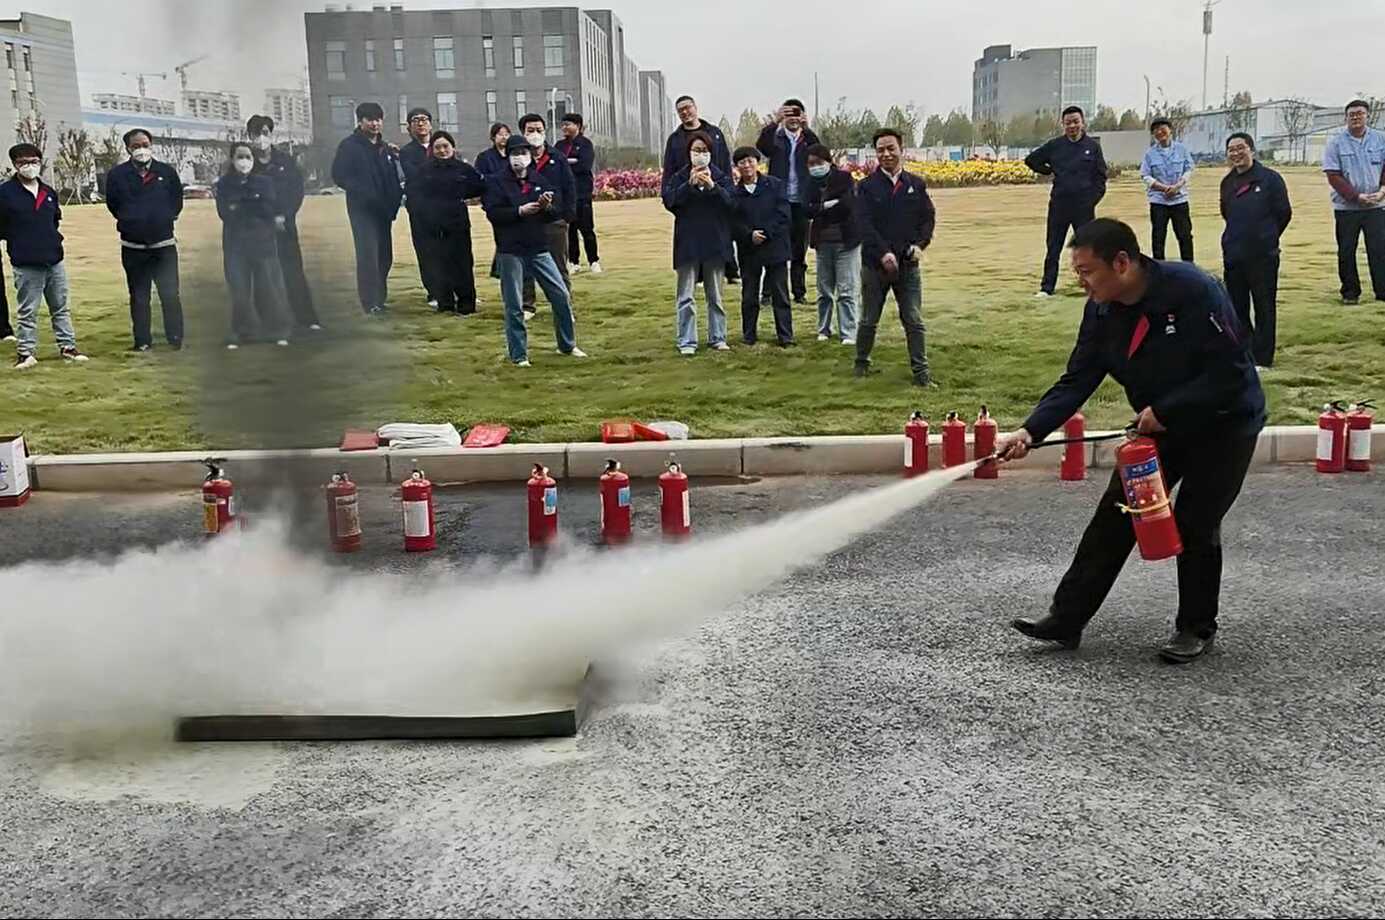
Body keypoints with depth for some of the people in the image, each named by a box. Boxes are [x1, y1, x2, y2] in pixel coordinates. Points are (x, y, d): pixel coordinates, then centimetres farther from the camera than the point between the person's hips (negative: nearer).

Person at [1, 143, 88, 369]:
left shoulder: (49, 192, 9)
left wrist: (54, 239, 11)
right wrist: (19, 240, -3)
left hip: (54, 260, 5)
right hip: (26, 265, -5)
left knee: (61, 307, 12)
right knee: (27, 311, 3)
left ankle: (67, 347, 21)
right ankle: (26, 352, 12)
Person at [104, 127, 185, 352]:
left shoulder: (167, 172, 3)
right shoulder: (117, 174, 0)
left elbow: (177, 202, 10)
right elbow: (113, 205, 7)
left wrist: (164, 219, 5)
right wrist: (130, 222, 6)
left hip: (164, 244, 0)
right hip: (133, 247, 0)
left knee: (170, 294, -5)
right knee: (139, 297, 6)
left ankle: (175, 338, 4)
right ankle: (142, 340, 13)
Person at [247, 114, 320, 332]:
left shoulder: (286, 160, 4)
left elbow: (297, 191, 2)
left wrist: (284, 216, -9)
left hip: (285, 223, 0)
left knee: (293, 271, 0)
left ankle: (306, 318, 4)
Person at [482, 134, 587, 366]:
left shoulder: (542, 181, 9)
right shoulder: (497, 182, 0)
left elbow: (558, 212, 6)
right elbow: (493, 213, -12)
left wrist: (548, 207, -15)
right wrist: (520, 211, -21)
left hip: (539, 249, 3)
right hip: (510, 252, -3)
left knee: (561, 295, 4)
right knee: (514, 306, 1)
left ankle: (567, 345, 21)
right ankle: (518, 355, 12)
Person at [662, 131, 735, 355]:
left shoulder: (721, 177, 4)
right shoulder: (679, 177, 3)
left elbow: (732, 202, -11)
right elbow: (669, 201, -12)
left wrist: (712, 186, -24)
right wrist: (690, 185, -22)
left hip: (715, 243, 1)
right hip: (687, 243, -1)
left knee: (715, 295, 10)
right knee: (686, 296, 0)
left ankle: (717, 337, 19)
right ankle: (687, 342, 3)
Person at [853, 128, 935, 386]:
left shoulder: (916, 184, 5)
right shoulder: (867, 187, -3)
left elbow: (929, 217, 7)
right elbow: (863, 224, -12)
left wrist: (920, 244, -10)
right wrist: (883, 253, -22)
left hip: (908, 264, 1)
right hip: (875, 264, -1)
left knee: (914, 321, 1)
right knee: (869, 320, 11)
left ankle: (921, 371, 8)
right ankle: (862, 362, 29)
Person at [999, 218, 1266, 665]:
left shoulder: (1194, 292, -29)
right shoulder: (1102, 310, -9)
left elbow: (1230, 370, -27)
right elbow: (1076, 381, -8)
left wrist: (1165, 411, -26)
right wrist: (1031, 431, -22)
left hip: (1224, 422, -6)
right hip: (1159, 424, 6)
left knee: (1196, 526, -2)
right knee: (1114, 517, 2)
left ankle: (1197, 628, 19)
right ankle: (1067, 619, 6)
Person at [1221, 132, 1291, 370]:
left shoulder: (1270, 178, -8)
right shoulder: (1228, 182, 8)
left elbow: (1284, 213, -3)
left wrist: (1265, 238, 6)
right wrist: (1240, 235, 14)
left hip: (1262, 255, -5)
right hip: (1233, 255, 6)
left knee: (1264, 308, 1)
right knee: (1236, 307, 11)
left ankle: (1262, 358, 8)